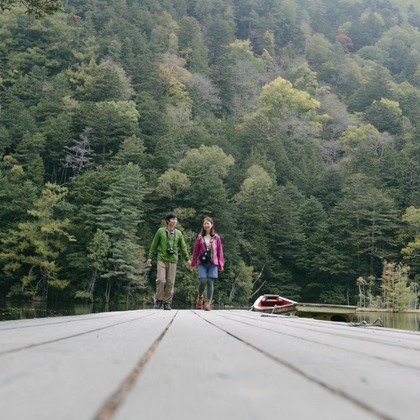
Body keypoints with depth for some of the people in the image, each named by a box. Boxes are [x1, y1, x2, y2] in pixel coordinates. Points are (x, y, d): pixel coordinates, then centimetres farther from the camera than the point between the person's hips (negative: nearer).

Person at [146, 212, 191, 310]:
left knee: (170, 282, 0)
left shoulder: (178, 233, 9)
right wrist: (150, 257, 6)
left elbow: (183, 247, 15)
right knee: (161, 280, -13)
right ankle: (159, 300, 2)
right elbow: (154, 245, 8)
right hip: (161, 260, -2)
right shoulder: (160, 231, 3)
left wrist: (187, 259, 15)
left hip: (173, 261, 2)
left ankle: (167, 303, 9)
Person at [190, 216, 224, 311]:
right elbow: (196, 250, 11)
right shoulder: (200, 237, 7)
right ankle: (200, 297, 17)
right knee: (203, 281, -11)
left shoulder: (216, 237, 6)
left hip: (213, 262, 0)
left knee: (210, 282, -4)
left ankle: (208, 303, 1)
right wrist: (193, 263, 13)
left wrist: (221, 264, 7)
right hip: (202, 262, 0)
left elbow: (220, 251, 9)